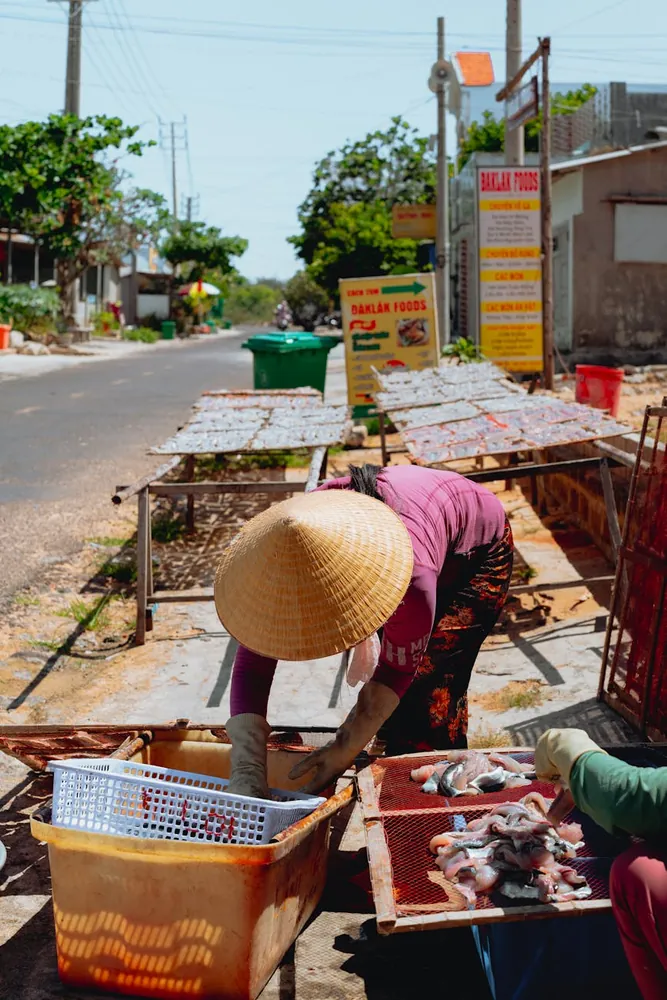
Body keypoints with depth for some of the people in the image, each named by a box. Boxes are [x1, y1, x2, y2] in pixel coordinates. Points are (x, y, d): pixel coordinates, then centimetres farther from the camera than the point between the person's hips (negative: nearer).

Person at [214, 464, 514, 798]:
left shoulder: (410, 578, -47)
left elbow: (396, 671, -30)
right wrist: (246, 774, -37)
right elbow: (252, 661, -31)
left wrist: (345, 751, -31)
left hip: (478, 550, -5)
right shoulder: (281, 558, -32)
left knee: (429, 685, -18)